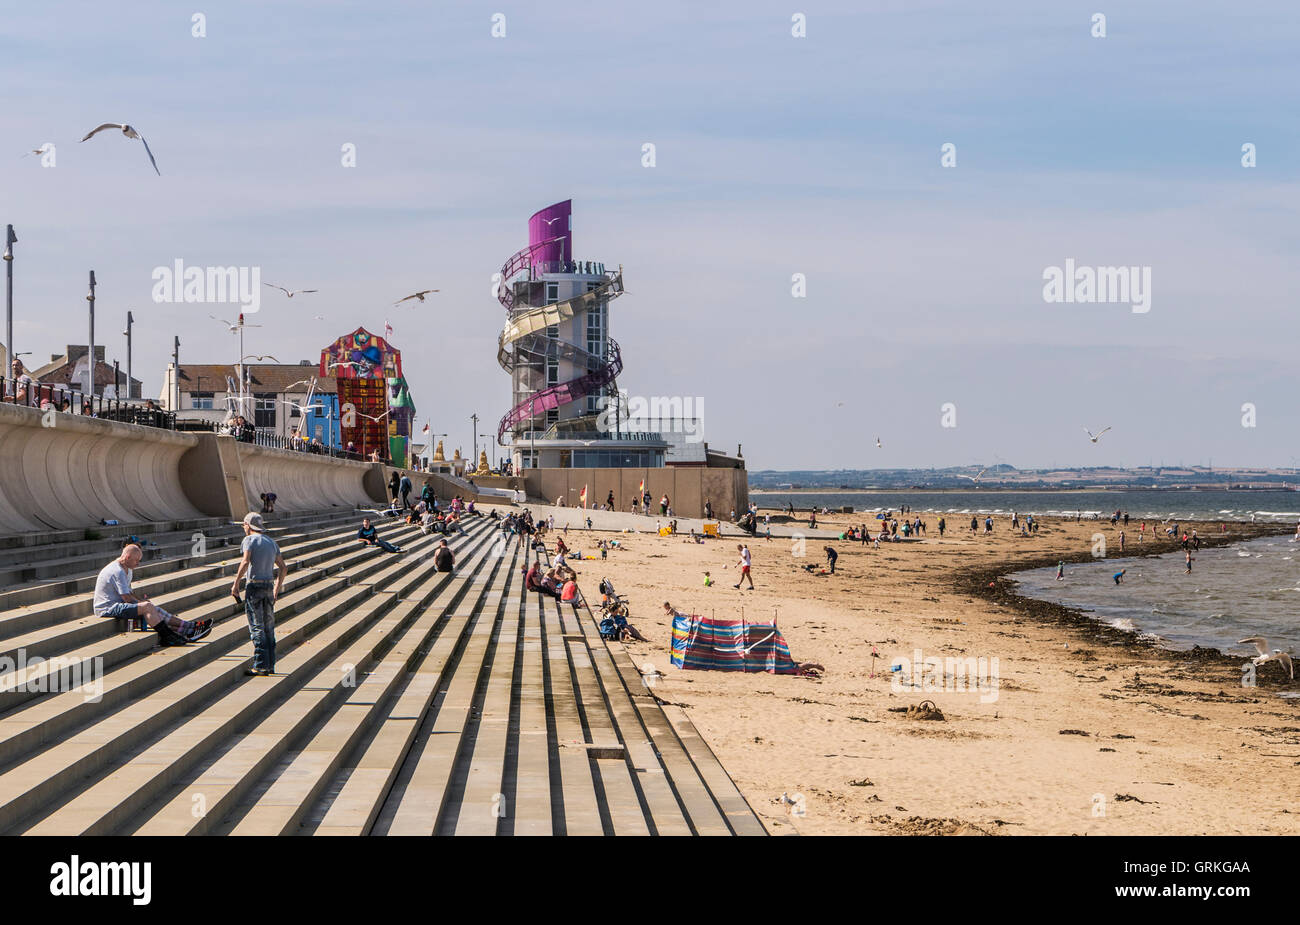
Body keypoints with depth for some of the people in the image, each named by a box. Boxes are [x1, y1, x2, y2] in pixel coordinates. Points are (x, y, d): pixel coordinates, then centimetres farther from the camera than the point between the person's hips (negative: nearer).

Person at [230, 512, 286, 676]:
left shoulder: (249, 540, -6)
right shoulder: (271, 542, 16)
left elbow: (245, 562, -20)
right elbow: (283, 567, 17)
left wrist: (236, 584, -15)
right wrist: (277, 588, 25)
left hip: (254, 585, -7)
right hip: (269, 585, 7)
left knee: (256, 627, -6)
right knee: (268, 627, 12)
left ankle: (260, 666, -9)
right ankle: (270, 665, 14)